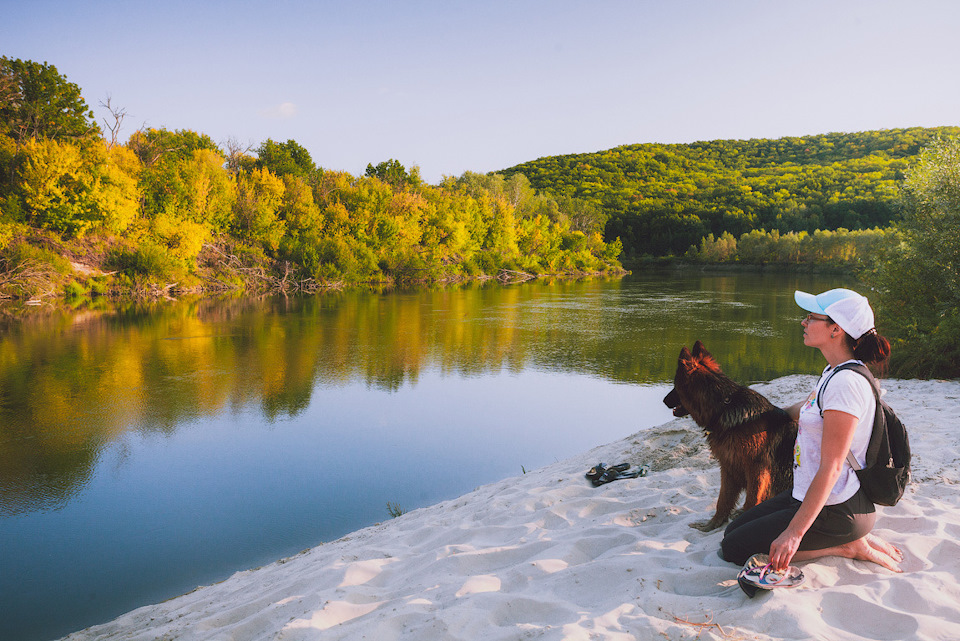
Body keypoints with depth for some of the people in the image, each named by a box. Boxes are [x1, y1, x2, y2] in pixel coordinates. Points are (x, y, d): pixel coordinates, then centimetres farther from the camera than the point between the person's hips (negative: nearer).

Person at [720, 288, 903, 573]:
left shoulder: (846, 383, -25)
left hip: (836, 510, -10)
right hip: (809, 494, 10)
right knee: (733, 531, 13)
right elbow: (804, 410, 27)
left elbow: (831, 468, -26)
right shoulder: (833, 372, 6)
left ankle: (844, 545, -2)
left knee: (734, 549, -7)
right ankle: (847, 538, 10)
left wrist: (795, 531, -24)